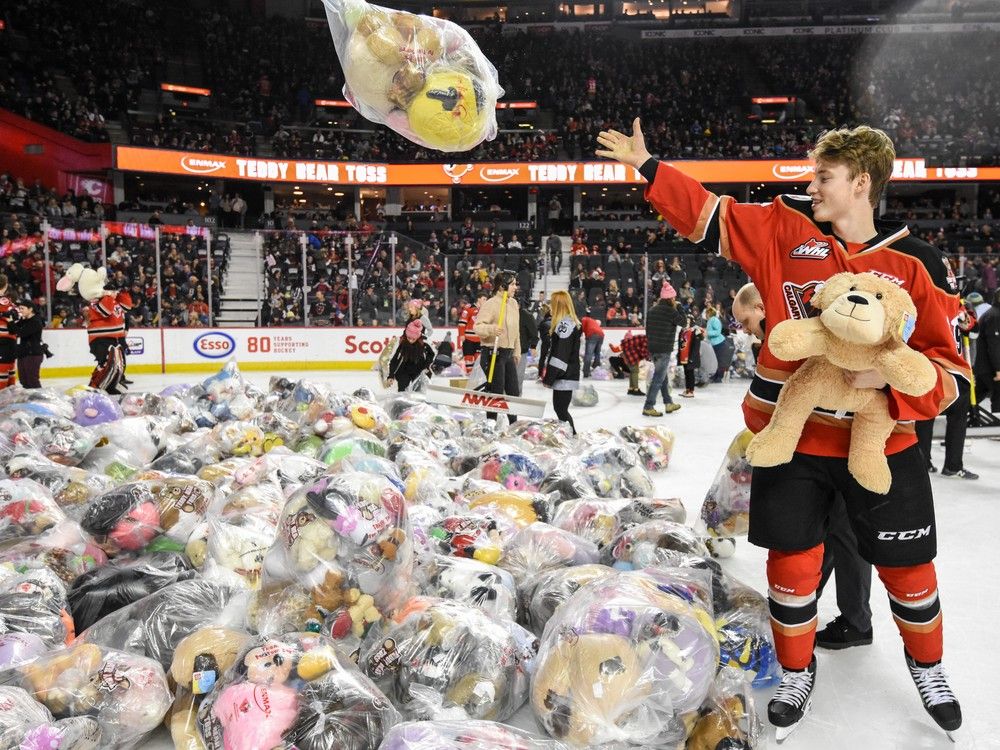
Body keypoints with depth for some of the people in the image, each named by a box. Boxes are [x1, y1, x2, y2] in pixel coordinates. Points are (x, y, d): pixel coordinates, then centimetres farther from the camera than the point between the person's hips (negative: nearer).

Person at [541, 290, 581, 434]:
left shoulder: (566, 323, -17)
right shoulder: (571, 322, 16)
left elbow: (561, 354, -21)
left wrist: (548, 378, -16)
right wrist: (547, 374, 18)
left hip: (565, 376, -10)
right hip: (565, 375, 10)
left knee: (561, 410, -7)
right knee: (559, 408, 14)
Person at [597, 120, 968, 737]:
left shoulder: (918, 265, -7)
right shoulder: (785, 229, -1)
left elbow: (951, 370, -8)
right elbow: (708, 214, 4)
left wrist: (889, 375, -25)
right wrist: (646, 165, 2)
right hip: (790, 432, 1)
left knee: (907, 567, 13)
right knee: (793, 562, 8)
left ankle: (928, 669, 43)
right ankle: (797, 672, 33)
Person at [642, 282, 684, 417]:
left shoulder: (652, 310, 10)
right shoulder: (671, 311, -14)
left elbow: (647, 329, 14)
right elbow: (683, 321, -2)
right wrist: (678, 307, 3)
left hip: (653, 348, 8)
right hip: (664, 350, -8)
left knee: (663, 376, 19)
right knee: (658, 378, -4)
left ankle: (668, 403, 29)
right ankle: (648, 407, -5)